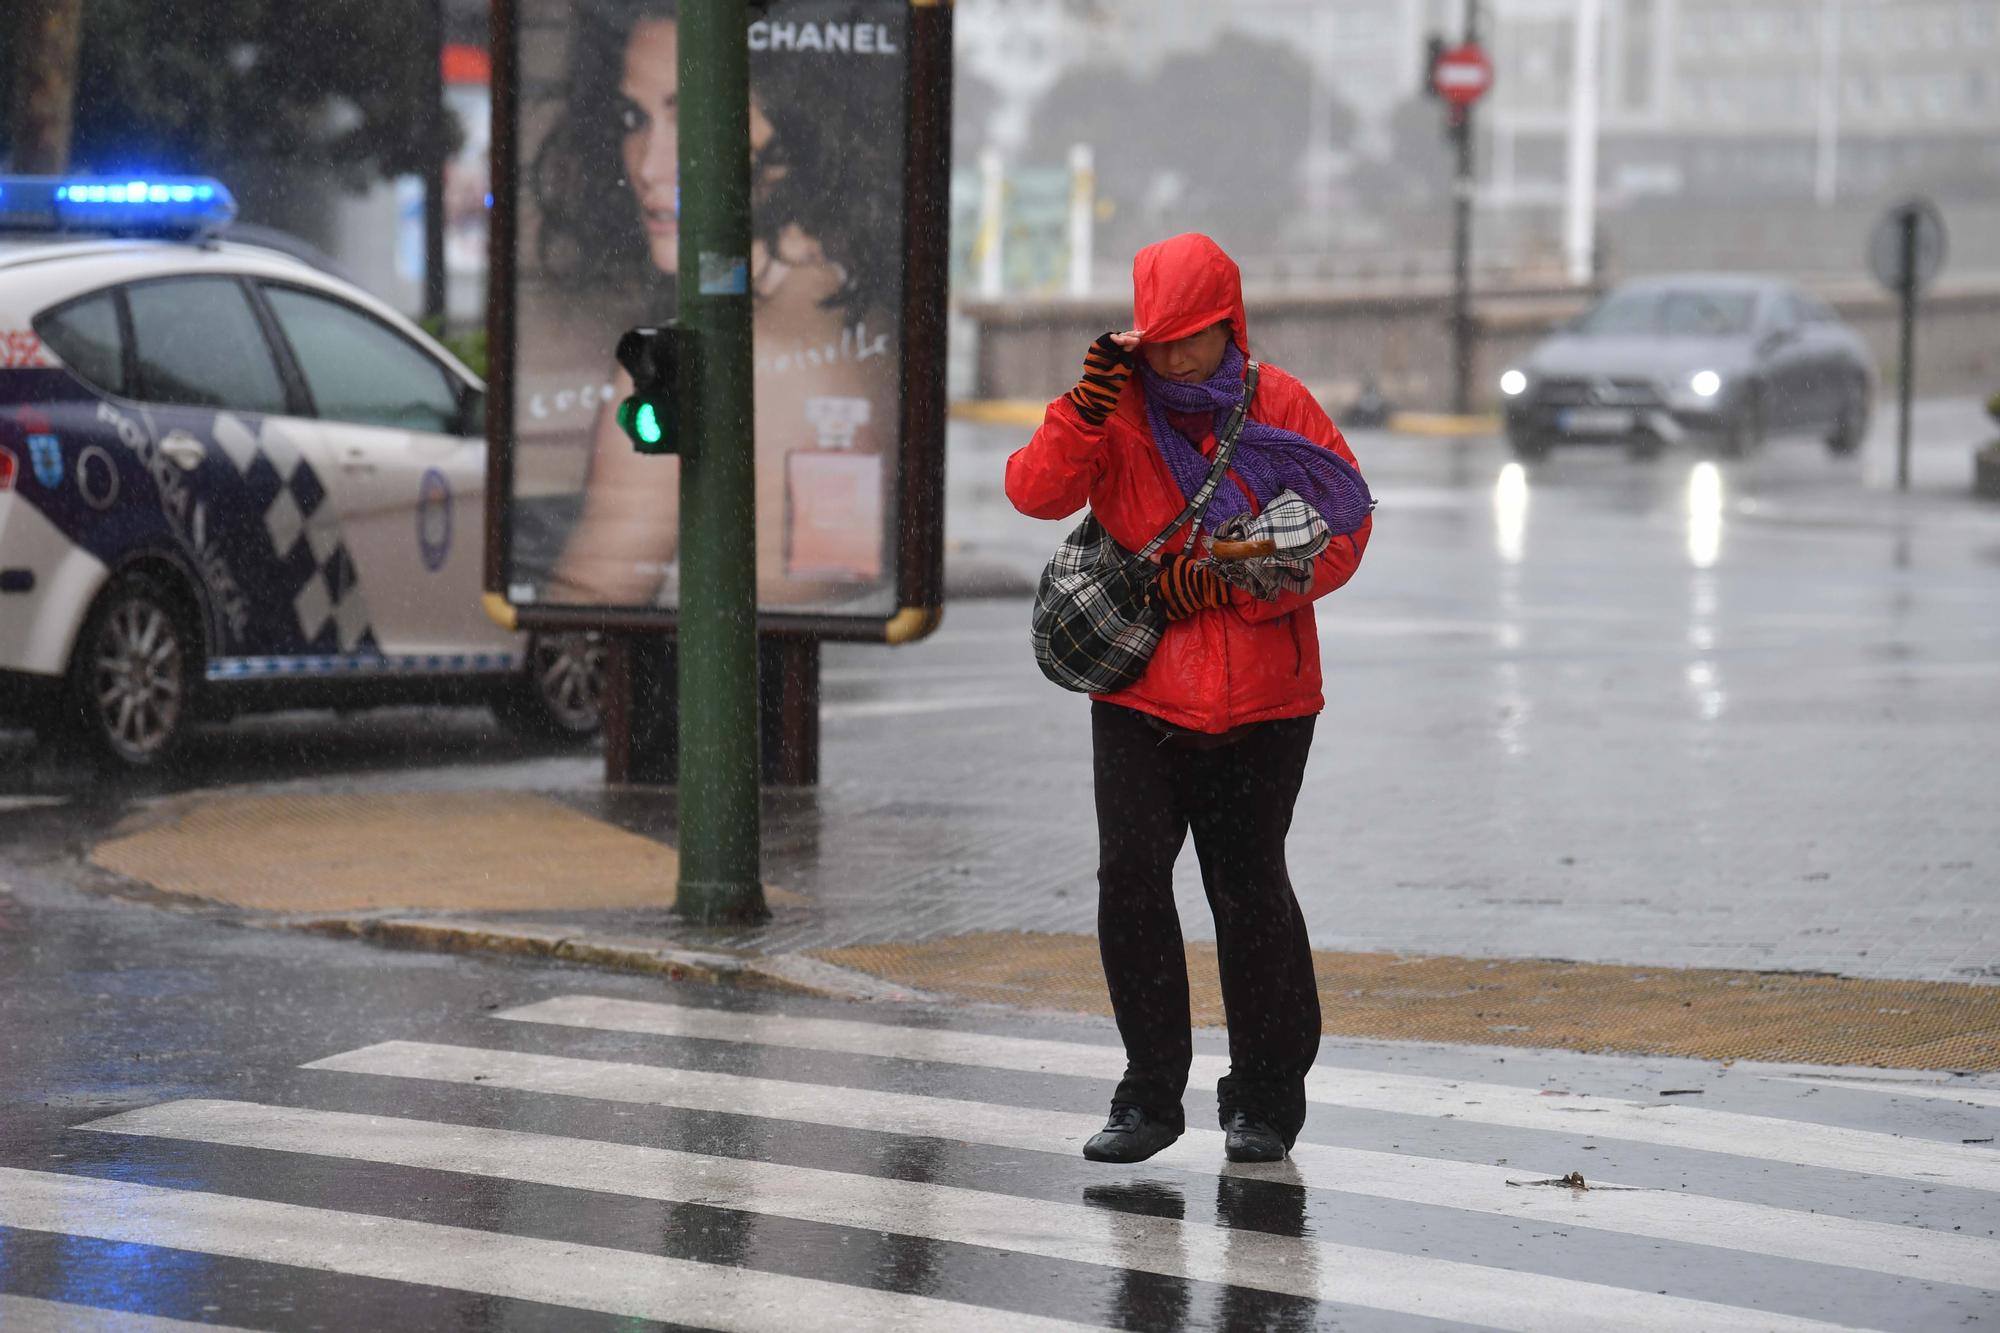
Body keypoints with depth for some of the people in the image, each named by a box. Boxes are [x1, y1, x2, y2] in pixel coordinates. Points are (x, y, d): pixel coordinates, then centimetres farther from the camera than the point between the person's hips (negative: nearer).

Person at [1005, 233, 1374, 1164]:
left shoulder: (1281, 407, 0)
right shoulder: (1116, 411, 2)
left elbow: (1343, 531, -2)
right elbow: (1036, 493, -11)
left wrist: (1228, 585, -12)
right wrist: (1087, 405, -24)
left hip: (1262, 702, -1)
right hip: (1140, 694, 1)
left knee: (1250, 890, 2)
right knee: (1130, 878, -6)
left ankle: (1265, 1097, 15)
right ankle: (1150, 1095, 5)